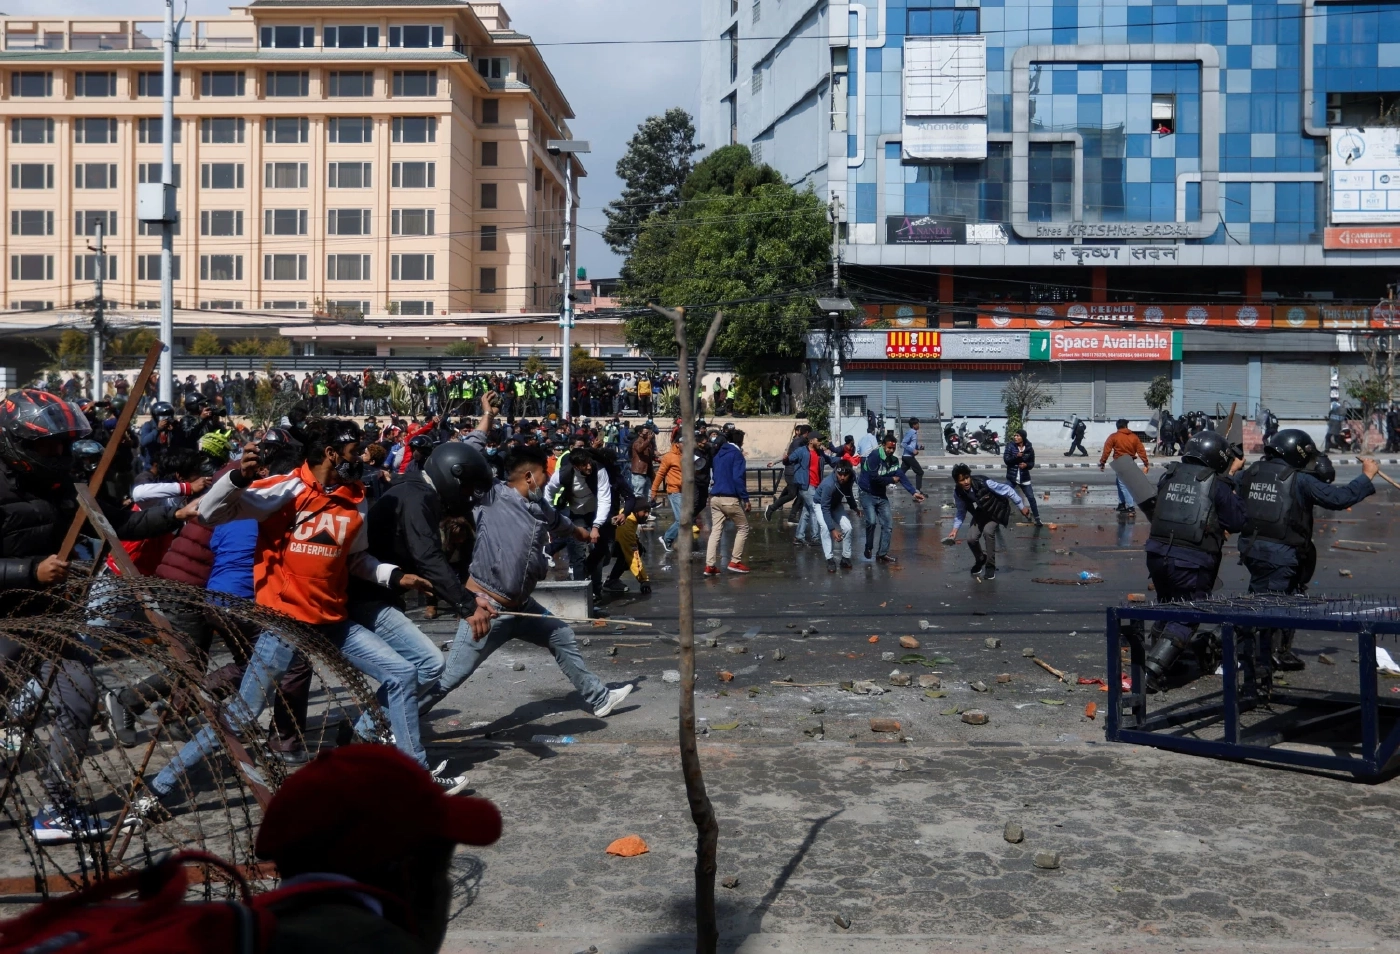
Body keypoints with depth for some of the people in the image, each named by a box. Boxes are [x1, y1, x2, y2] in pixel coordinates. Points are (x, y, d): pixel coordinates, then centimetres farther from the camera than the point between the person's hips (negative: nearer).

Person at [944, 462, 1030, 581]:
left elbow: (1007, 490, -24)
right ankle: (980, 560, 29)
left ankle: (990, 567, -12)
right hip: (980, 515, 4)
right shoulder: (958, 492, -22)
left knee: (988, 531, -29)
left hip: (996, 512, -4)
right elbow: (961, 512, -3)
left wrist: (1021, 507, -17)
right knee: (972, 539, -7)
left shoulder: (984, 483, -36)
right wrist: (955, 529, -13)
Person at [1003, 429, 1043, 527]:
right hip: (1011, 477, 0)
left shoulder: (1029, 449, -4)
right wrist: (1016, 456, -29)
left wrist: (1026, 465, -19)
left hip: (1024, 478, 0)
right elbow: (1006, 459, -14)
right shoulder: (1010, 446, -6)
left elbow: (1032, 464, 2)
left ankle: (1037, 519, 15)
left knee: (1031, 498, 4)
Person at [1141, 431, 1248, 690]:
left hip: (1158, 553, 5)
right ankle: (1155, 667, -10)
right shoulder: (1217, 485, -5)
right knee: (1186, 617, 3)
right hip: (1192, 561, -5)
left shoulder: (1169, 477, 6)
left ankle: (1157, 656, 32)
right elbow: (1237, 522, 1)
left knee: (1166, 607, 24)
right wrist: (1231, 487, 12)